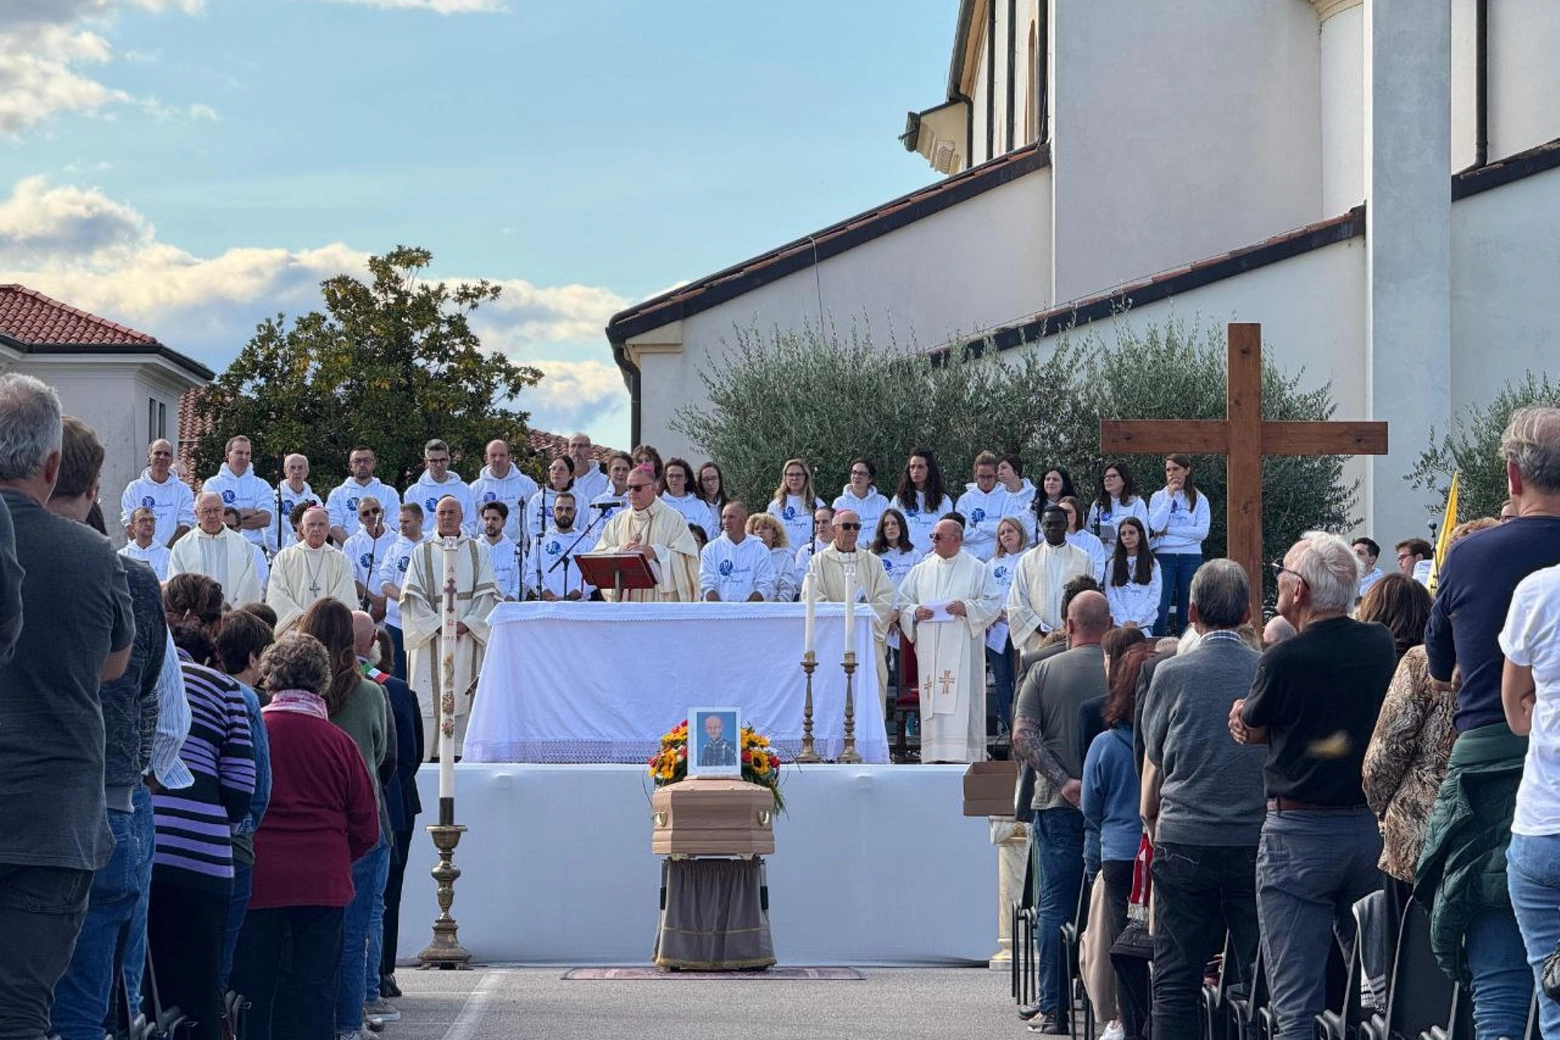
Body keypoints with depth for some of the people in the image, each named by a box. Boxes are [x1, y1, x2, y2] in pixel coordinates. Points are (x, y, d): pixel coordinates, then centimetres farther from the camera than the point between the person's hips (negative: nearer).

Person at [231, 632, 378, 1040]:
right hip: (324, 884, 1)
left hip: (259, 881, -1)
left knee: (252, 994, 5)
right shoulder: (339, 742, 0)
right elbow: (367, 830, 6)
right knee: (317, 995, 4)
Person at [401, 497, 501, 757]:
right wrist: (438, 625, -11)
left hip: (468, 636, 1)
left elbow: (487, 594, 3)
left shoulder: (476, 552, 10)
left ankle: (461, 752, -3)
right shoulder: (422, 553, 9)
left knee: (464, 695, -4)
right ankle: (430, 754, -6)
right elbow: (413, 597, 1)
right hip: (431, 636, -1)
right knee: (431, 698, -7)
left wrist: (467, 623, -10)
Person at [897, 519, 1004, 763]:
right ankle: (934, 755, 0)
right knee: (933, 704, -1)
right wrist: (915, 612, -5)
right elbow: (903, 602, 16)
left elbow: (993, 603, 1)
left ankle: (963, 755, -9)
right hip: (930, 649, 3)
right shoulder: (921, 570, 15)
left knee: (962, 703, -8)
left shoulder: (976, 569, 5)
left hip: (962, 649, -3)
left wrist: (967, 608, -14)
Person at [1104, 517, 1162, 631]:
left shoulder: (1152, 564, 6)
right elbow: (1110, 596, 1)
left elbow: (1154, 597, 2)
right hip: (1118, 623, 0)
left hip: (1144, 624, 0)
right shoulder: (1113, 564, 8)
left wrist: (1136, 620, -9)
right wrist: (1125, 621, -11)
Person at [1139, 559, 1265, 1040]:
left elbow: (1152, 771, 9)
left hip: (1185, 843, -1)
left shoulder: (1171, 674, -1)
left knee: (1175, 983, 2)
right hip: (1258, 843, 1)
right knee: (1253, 986, 5)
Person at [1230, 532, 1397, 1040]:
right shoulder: (1382, 647, 3)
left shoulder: (1284, 661, -14)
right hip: (1372, 829, 5)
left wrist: (1245, 712, 24)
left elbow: (1249, 728, 3)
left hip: (1299, 831, -5)